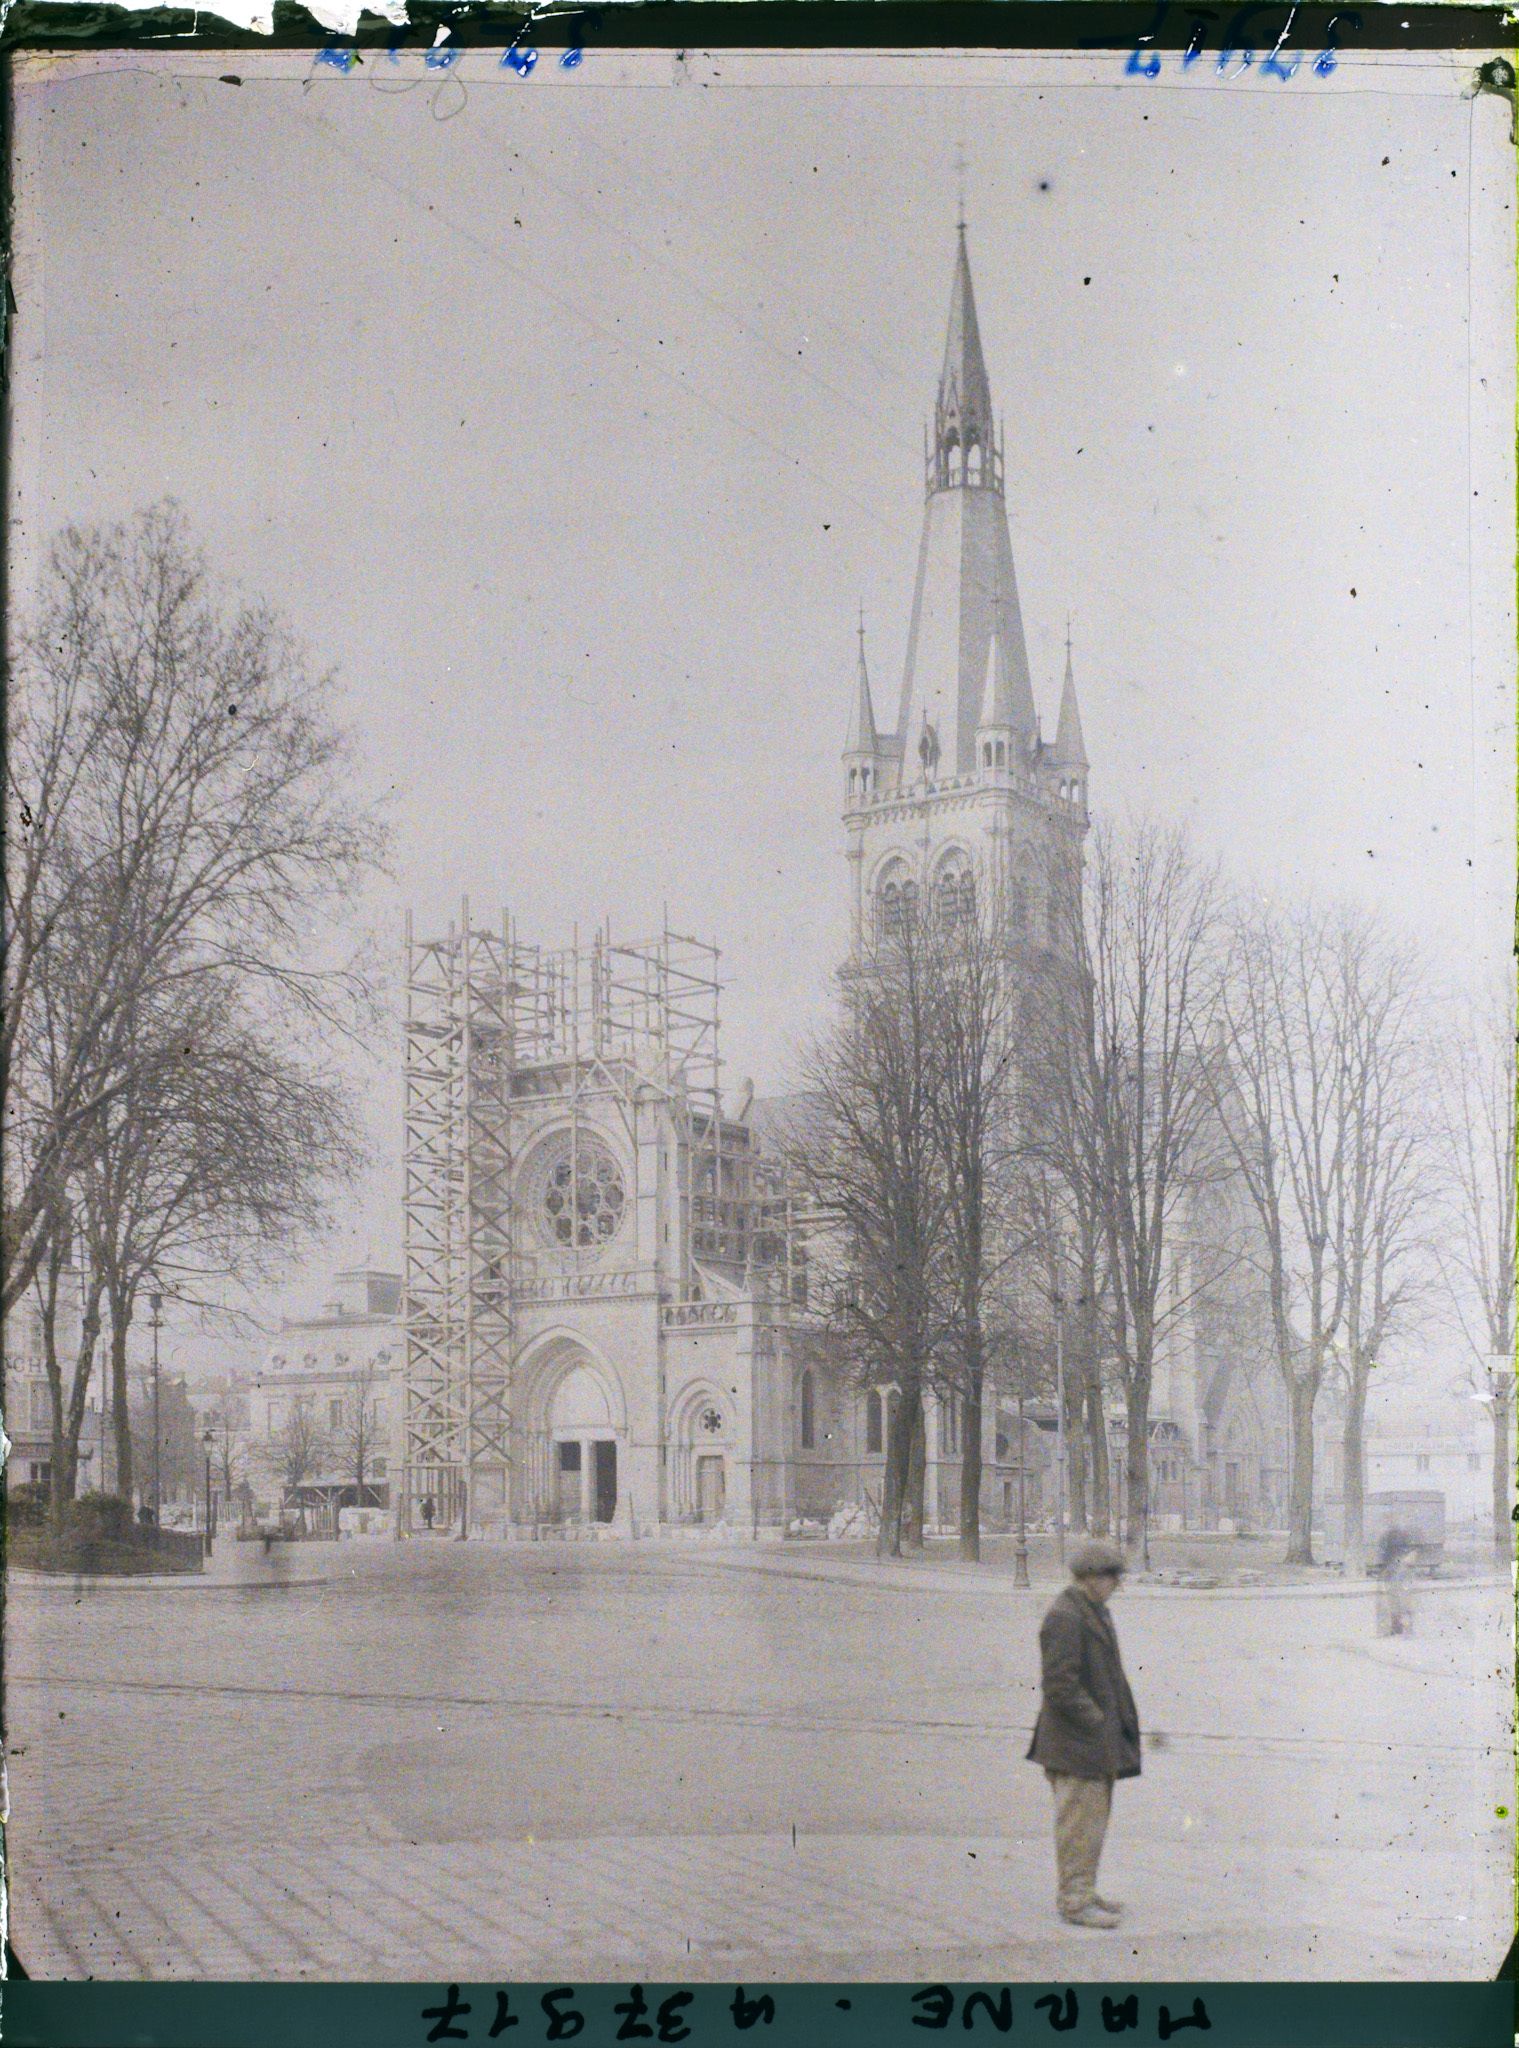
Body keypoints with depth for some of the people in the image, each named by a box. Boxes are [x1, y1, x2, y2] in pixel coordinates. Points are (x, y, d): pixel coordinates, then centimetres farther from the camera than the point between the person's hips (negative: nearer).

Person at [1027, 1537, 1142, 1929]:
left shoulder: (1093, 1612, 14)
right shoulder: (1064, 1617, -19)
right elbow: (1060, 1685, -23)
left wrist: (1120, 1722, 16)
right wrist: (1098, 1723, -18)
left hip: (1099, 1739, 10)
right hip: (1077, 1741, -10)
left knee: (1092, 1817, 17)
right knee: (1080, 1818, -5)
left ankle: (1079, 1891, 27)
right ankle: (1075, 1900, 2)